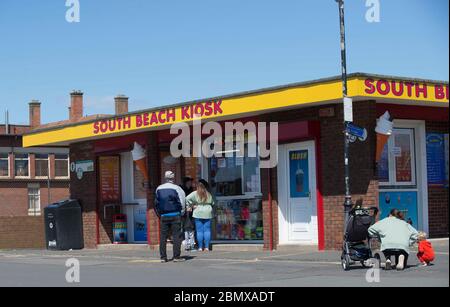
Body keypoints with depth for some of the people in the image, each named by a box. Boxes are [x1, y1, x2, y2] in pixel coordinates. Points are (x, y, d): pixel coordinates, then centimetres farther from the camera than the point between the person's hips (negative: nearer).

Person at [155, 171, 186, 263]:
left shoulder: (159, 189, 8)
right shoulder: (176, 188, -6)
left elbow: (156, 203, 12)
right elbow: (182, 203, -5)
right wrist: (181, 213, 7)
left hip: (163, 216, 4)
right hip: (175, 215, -4)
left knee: (163, 237, 7)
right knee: (176, 236, -1)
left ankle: (163, 257, 6)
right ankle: (176, 256, -4)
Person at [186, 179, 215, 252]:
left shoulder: (195, 193, -5)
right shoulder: (209, 194, 4)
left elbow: (187, 199, -13)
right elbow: (212, 203, 14)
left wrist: (192, 205, -4)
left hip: (198, 214, -2)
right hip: (207, 214, 2)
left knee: (199, 231, 1)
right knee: (207, 230, 5)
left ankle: (200, 247, 1)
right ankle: (207, 247, 2)